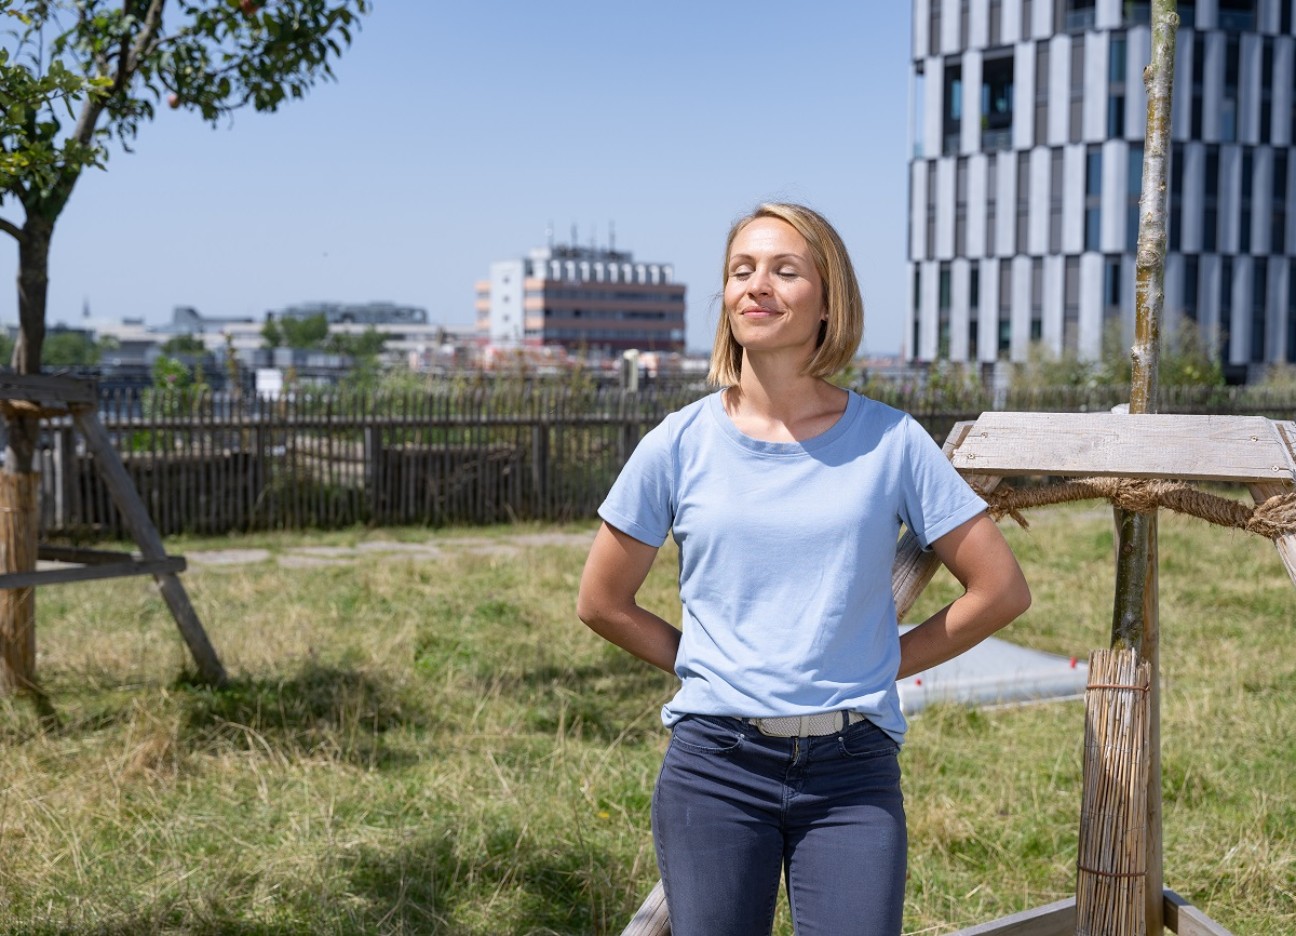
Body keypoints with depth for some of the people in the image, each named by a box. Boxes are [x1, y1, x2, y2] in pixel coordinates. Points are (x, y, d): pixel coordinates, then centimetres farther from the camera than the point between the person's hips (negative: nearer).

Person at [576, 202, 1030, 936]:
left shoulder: (890, 441, -1)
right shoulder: (680, 446, 0)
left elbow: (1001, 590, 4)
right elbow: (603, 604, 10)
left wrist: (884, 663, 3)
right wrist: (707, 666, 6)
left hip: (854, 772, 0)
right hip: (716, 765, 1)